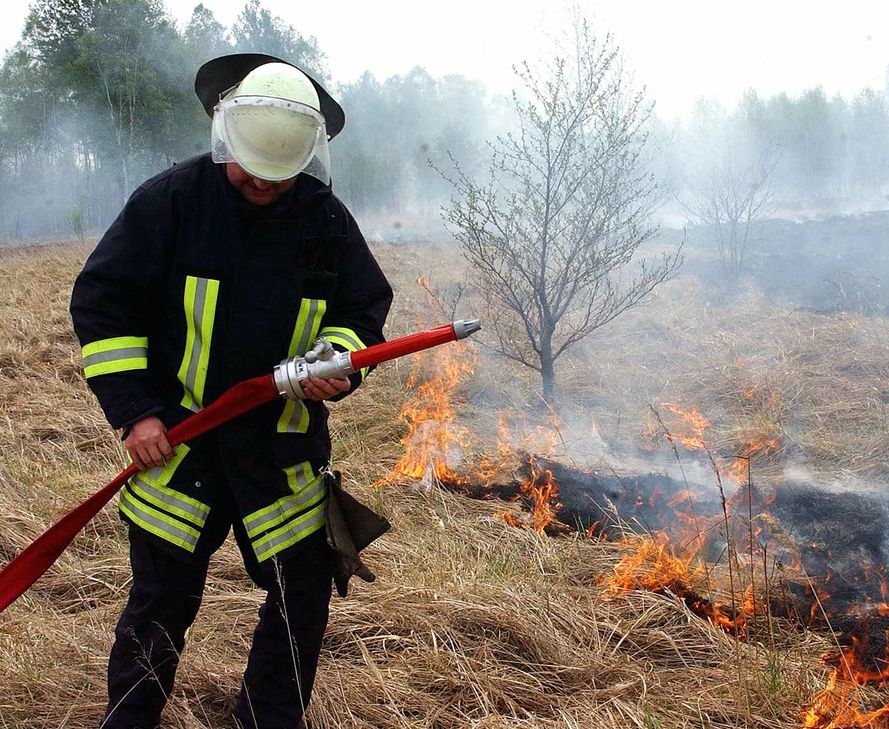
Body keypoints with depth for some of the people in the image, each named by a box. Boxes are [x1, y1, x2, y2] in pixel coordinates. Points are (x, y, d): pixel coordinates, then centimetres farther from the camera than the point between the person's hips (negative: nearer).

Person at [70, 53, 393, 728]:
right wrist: (134, 410, -10)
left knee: (305, 595, 7)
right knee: (163, 600, 5)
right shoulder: (171, 198, -7)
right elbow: (102, 300, -3)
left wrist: (340, 364, -12)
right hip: (178, 440, -2)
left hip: (283, 448, 3)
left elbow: (364, 311, 11)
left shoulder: (328, 220, 1)